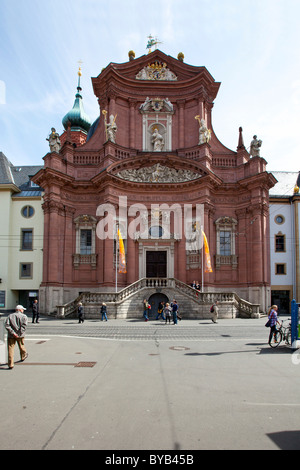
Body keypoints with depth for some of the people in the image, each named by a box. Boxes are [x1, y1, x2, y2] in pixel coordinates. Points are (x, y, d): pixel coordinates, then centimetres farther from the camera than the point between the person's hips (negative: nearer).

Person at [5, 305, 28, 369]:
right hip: (20, 335, 0)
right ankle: (23, 356, 45)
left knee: (10, 349, 1)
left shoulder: (10, 316, 7)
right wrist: (20, 333, -16)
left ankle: (11, 364, -2)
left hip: (11, 335, 0)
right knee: (21, 346, 21)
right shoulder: (24, 316, 0)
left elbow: (7, 325, -7)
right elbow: (24, 325, -16)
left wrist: (13, 332, -11)